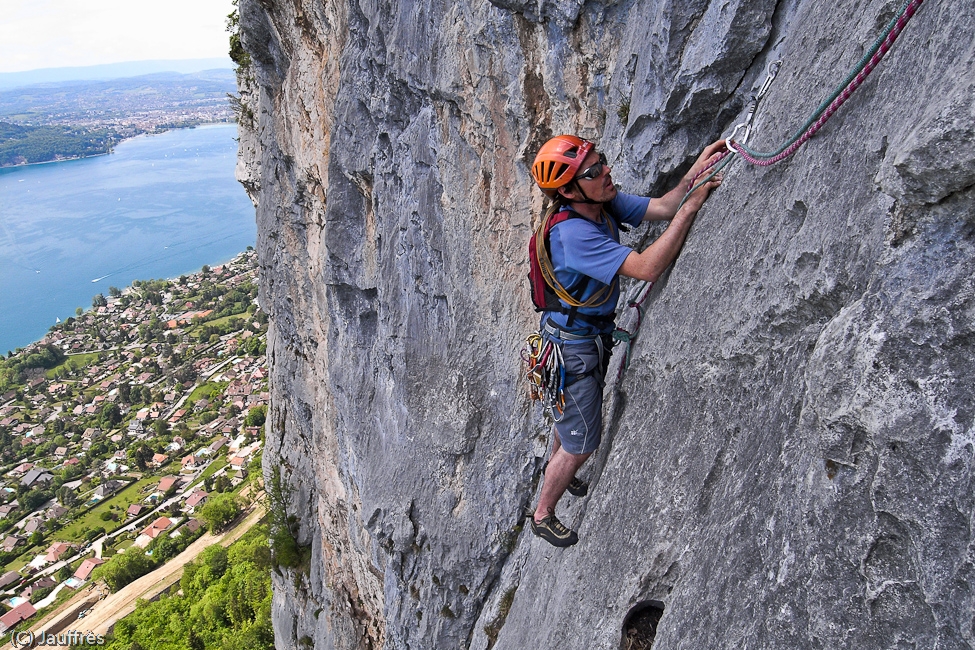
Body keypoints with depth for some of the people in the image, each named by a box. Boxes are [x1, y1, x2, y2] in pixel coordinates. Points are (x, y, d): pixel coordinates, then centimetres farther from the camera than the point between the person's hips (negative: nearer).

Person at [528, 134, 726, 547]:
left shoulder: (606, 203, -8)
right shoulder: (572, 234, -34)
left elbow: (661, 209, -8)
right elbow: (647, 269, -38)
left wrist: (694, 172, -22)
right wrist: (691, 205, -36)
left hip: (594, 332, 8)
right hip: (573, 345, -8)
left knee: (572, 416, 31)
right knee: (582, 443, 6)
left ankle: (555, 465, 59)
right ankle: (543, 515, 29)